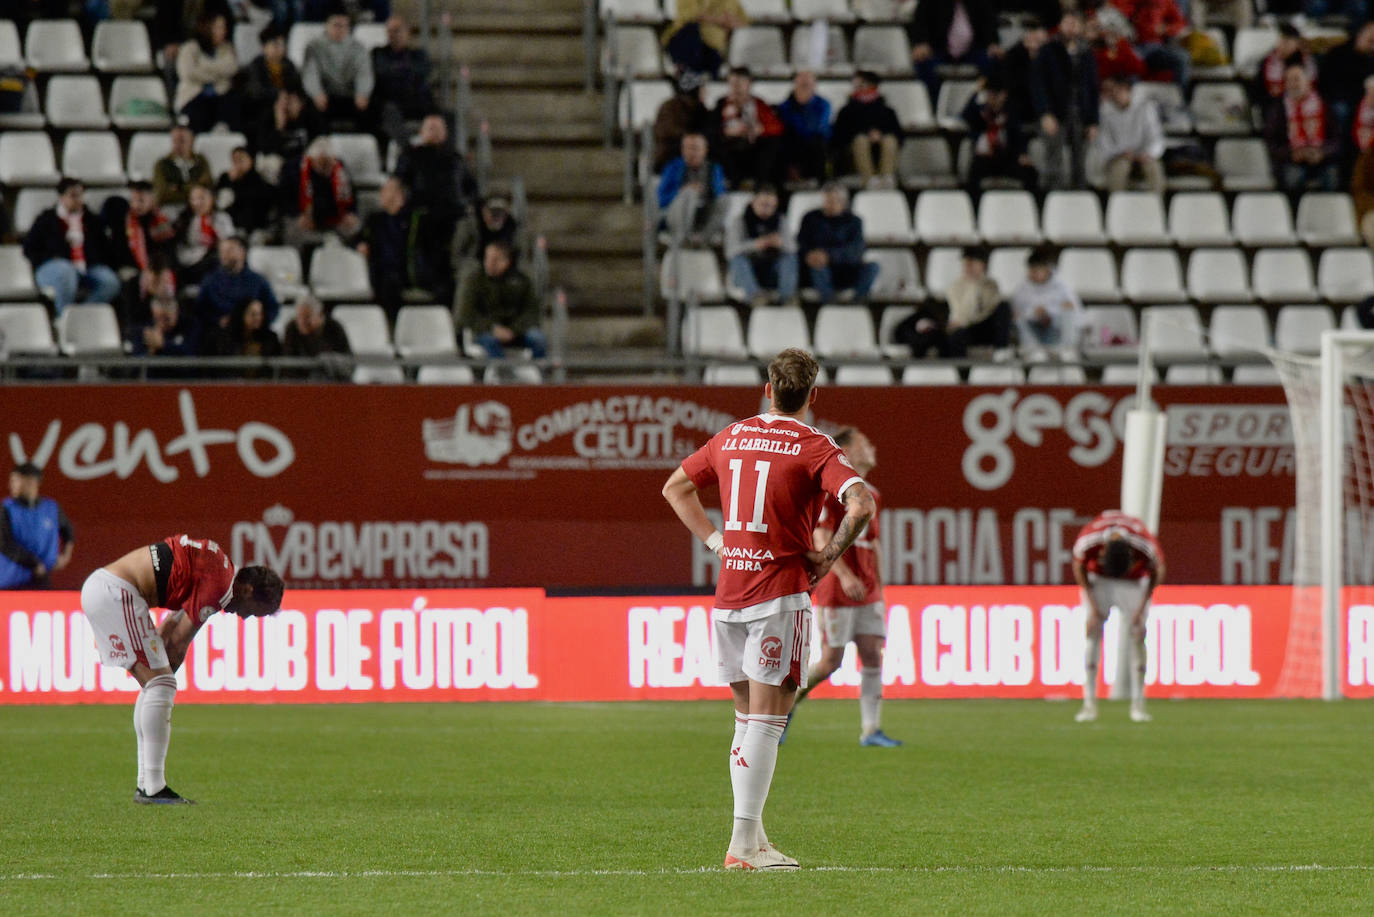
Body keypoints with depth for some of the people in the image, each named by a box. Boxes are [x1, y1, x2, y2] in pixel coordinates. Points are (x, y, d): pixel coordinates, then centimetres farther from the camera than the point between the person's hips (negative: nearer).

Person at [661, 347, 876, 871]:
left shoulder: (732, 437, 11)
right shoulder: (813, 447, -6)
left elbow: (675, 487, 23)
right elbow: (860, 504, -21)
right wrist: (829, 556, -8)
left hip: (728, 593, 6)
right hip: (780, 593, -6)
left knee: (747, 718, 14)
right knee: (766, 719, -5)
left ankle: (751, 837, 14)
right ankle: (744, 843, -10)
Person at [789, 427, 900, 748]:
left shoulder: (871, 495, 15)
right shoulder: (829, 490, -10)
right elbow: (822, 540, -17)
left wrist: (879, 589, 19)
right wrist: (844, 575, -29)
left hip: (867, 592, 7)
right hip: (836, 593, -7)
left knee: (873, 656, -2)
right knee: (831, 661, -4)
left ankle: (870, 730, -2)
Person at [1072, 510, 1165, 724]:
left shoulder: (1145, 545, -34)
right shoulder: (1087, 541, -34)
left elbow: (1157, 571, -12)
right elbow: (1079, 566, -11)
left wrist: (1142, 607, -13)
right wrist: (1093, 605, -13)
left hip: (1135, 581, 0)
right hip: (1097, 579, 0)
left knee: (1138, 634, -10)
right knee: (1093, 631, -11)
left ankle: (1138, 705, -6)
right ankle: (1089, 704, -10)